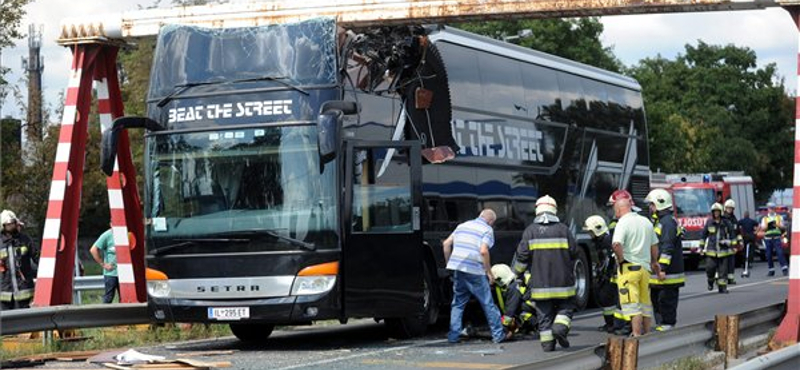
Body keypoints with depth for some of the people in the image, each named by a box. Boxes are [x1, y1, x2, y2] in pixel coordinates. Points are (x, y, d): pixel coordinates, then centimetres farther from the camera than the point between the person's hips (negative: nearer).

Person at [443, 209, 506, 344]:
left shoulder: (462, 226, 19)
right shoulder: (487, 230, 0)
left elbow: (446, 243, 14)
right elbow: (483, 251, -14)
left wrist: (449, 263, 22)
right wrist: (489, 272, -7)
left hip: (458, 268, 5)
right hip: (475, 271, -5)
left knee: (458, 303, 15)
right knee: (487, 303, 4)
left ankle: (453, 335, 10)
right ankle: (498, 335, 8)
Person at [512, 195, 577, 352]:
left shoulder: (530, 231, -2)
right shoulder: (563, 229, -1)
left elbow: (522, 255, -3)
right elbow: (573, 252, 3)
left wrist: (518, 272, 15)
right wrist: (570, 271, 23)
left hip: (540, 281, 0)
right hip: (562, 281, 0)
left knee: (544, 314, 7)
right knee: (565, 307, 13)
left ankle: (547, 343, 5)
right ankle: (560, 327, -12)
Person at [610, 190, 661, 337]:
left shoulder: (623, 223, -11)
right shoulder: (646, 222, 12)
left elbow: (616, 244, -26)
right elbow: (654, 245, 19)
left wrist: (621, 259, -11)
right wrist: (654, 263, 29)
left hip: (629, 268, -7)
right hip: (645, 267, 7)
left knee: (632, 305, -8)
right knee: (645, 303, 14)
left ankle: (636, 335, -13)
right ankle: (647, 335, 20)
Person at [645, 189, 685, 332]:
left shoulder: (668, 222, -14)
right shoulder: (659, 221, 19)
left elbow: (667, 247, -21)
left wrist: (662, 268, -24)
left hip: (668, 273, -11)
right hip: (658, 272, 11)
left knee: (667, 301, -6)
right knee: (656, 299, 14)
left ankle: (667, 325, -2)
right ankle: (661, 325, 20)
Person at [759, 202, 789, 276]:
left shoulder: (779, 217, 13)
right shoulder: (764, 219, 13)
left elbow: (782, 227, 9)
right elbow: (763, 229, 4)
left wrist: (777, 225, -12)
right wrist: (768, 225, -17)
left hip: (776, 238, -2)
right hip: (768, 239, 2)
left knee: (780, 253, -13)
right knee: (769, 255, 0)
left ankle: (785, 269, -15)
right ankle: (771, 270, 8)